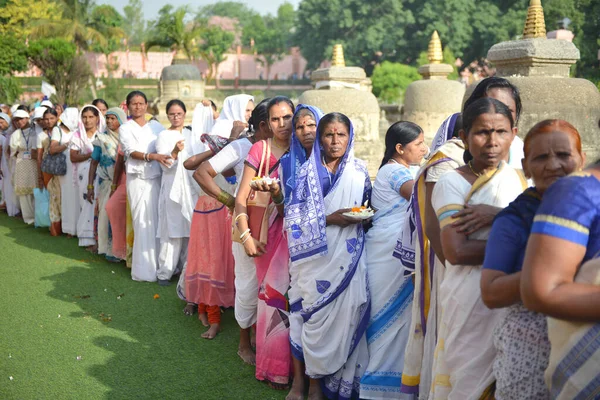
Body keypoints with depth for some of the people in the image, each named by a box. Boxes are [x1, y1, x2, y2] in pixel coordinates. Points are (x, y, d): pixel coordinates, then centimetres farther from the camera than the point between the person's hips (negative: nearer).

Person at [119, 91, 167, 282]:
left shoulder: (156, 126, 13)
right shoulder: (125, 129, 3)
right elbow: (131, 152, -11)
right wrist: (153, 156, -26)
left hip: (157, 178, 3)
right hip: (138, 180, -3)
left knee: (158, 221, 3)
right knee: (144, 223, -4)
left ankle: (159, 265, 12)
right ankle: (145, 270, 2)